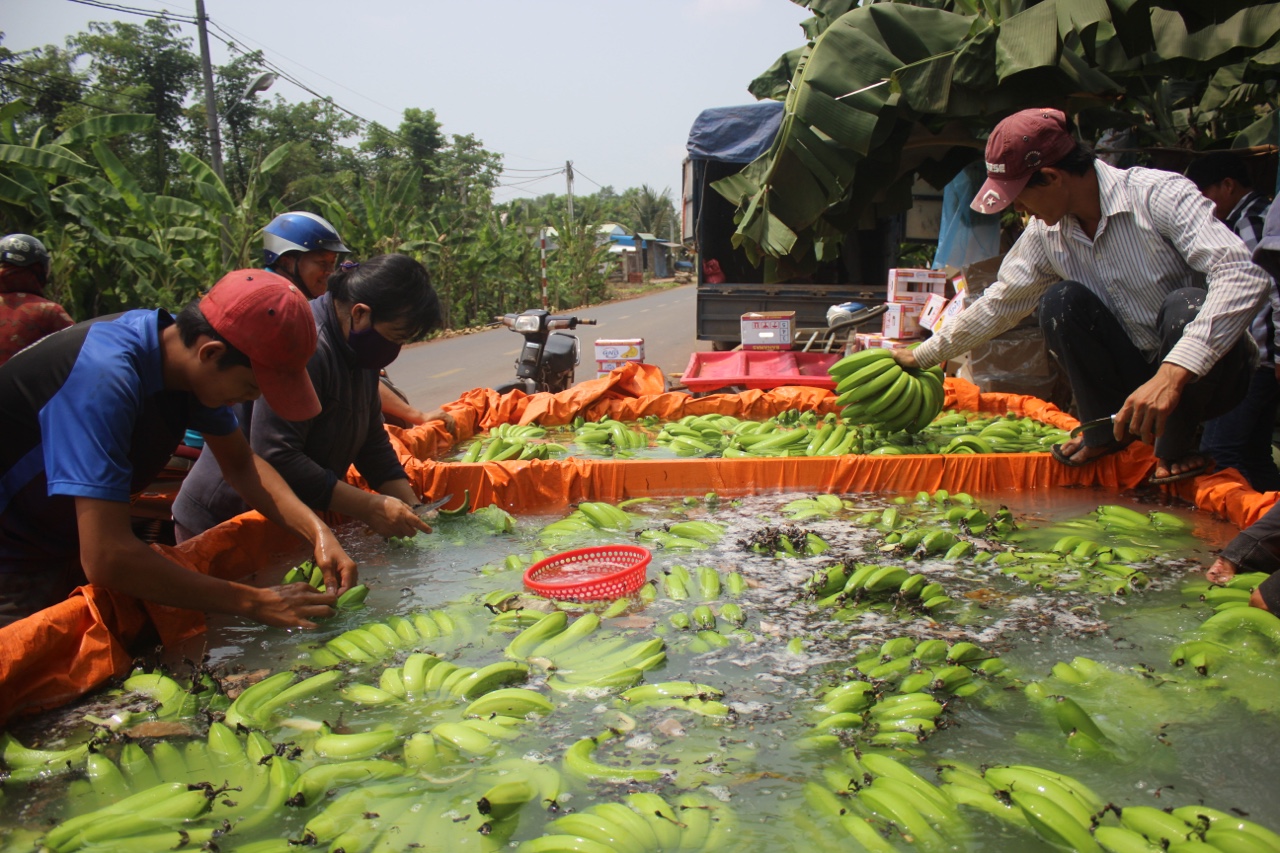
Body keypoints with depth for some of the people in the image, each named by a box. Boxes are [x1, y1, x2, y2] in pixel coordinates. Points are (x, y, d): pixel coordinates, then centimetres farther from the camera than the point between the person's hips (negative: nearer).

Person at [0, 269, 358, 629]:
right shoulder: (106, 381, -35)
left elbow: (241, 463, 2)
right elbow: (106, 559, -39)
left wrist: (316, 530, -14)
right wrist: (255, 602, -33)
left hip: (75, 552, 7)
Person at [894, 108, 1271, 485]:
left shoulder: (1159, 194, -23)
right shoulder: (1045, 231, -5)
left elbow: (1245, 277, -35)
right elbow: (999, 304, 9)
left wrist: (1171, 375, -46)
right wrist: (922, 356, 11)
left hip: (1207, 371, -4)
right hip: (1136, 376, 4)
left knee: (1185, 305, -35)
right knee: (1061, 300, -19)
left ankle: (1176, 448, -12)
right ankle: (1106, 432, -3)